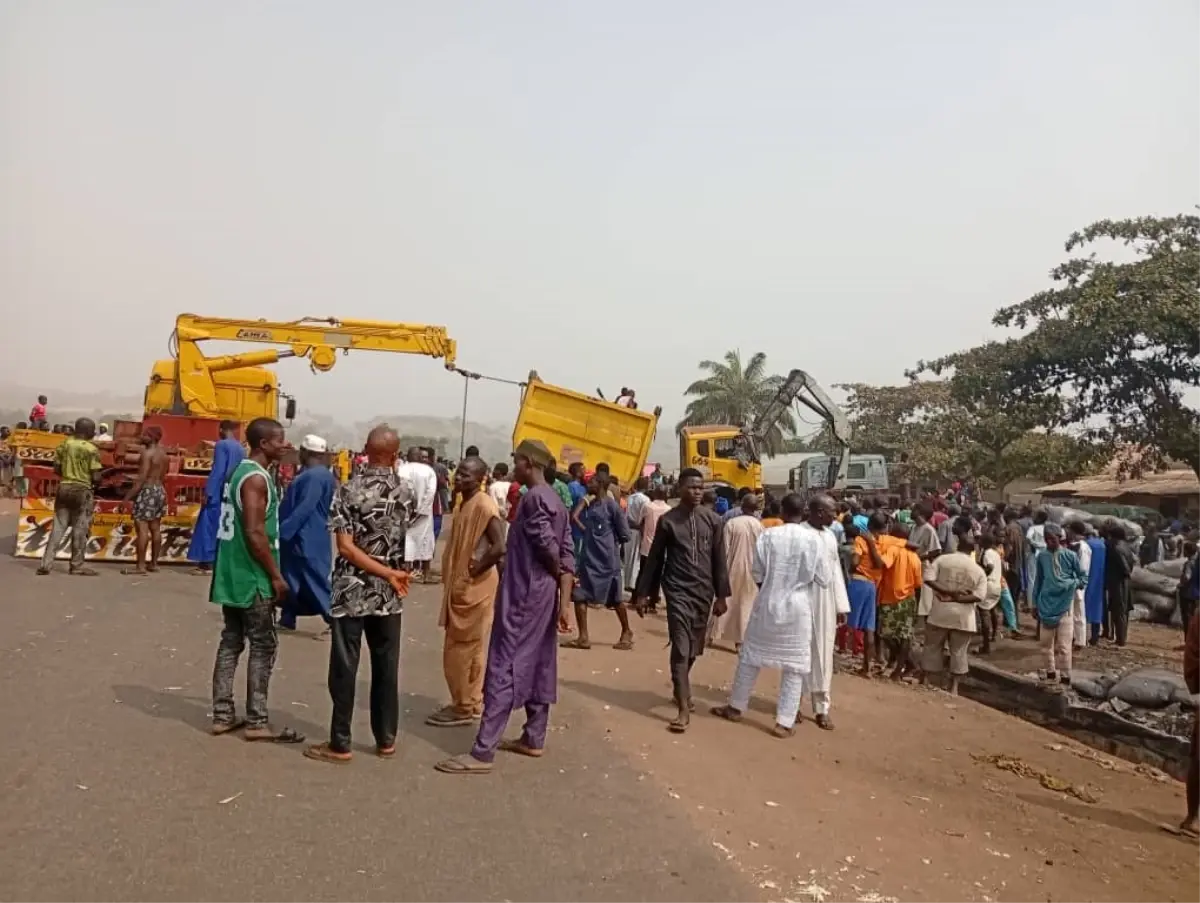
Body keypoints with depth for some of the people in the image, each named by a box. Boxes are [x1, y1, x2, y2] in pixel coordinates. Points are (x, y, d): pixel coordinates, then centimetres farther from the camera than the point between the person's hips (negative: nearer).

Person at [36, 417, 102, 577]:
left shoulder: (63, 445, 4)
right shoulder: (92, 449, -11)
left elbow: (56, 469, 6)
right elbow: (95, 477, -13)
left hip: (64, 488, 5)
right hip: (82, 491, -5)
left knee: (58, 527, 10)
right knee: (80, 529, 4)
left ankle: (46, 563, 7)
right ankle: (77, 565, 10)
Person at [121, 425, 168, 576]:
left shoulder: (147, 453, -14)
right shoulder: (162, 453, 13)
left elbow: (142, 477, -20)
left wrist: (129, 495, -18)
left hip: (147, 491, -9)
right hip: (160, 490, 9)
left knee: (142, 528, -8)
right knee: (155, 528, 12)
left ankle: (140, 566, -9)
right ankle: (153, 563, 18)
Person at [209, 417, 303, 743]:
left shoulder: (240, 471, 13)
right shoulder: (257, 478, -17)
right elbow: (255, 533, -23)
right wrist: (276, 576, -16)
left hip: (231, 574, 10)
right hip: (252, 578, -10)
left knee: (231, 642, 13)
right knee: (263, 646, -2)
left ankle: (222, 715, 19)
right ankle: (257, 722, 3)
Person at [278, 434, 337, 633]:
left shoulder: (315, 476, -20)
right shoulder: (311, 474, 13)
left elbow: (304, 509, -25)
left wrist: (282, 531, -22)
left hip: (308, 539, -10)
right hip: (300, 537, 10)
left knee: (316, 580, -5)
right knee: (292, 578, 15)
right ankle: (287, 619, 23)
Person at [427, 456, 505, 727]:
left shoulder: (484, 506, -19)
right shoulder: (466, 504, 11)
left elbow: (500, 547, -28)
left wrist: (474, 571, -18)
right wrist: (454, 579, 12)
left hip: (474, 588, -10)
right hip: (462, 586, 10)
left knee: (461, 650, -1)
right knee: (469, 649, 16)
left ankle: (463, 708, 10)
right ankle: (471, 703, 26)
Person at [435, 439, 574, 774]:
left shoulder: (534, 498, -16)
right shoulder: (555, 500, 13)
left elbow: (547, 546, -23)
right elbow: (567, 553, 9)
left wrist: (556, 573, -1)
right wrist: (565, 599, 5)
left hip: (522, 595, -10)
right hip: (542, 596, 10)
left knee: (503, 669, -9)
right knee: (538, 666, 15)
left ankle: (482, 752, -8)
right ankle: (534, 738, 25)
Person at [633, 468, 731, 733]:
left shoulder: (713, 520, 3)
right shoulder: (667, 520, -2)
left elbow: (719, 560, 6)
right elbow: (654, 558, 3)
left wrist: (721, 595, 3)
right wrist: (643, 593, 3)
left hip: (703, 592, 3)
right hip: (678, 591, -3)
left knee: (693, 649, 13)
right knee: (681, 649, -8)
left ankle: (681, 689, 37)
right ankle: (684, 709, -8)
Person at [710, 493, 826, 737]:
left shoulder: (767, 535, -9)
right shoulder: (812, 539, -9)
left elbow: (758, 575, -4)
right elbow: (825, 579, -4)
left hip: (767, 604, 1)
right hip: (798, 608, -1)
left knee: (750, 656, 15)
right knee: (794, 666, 8)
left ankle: (736, 707, 28)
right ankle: (784, 722, 10)